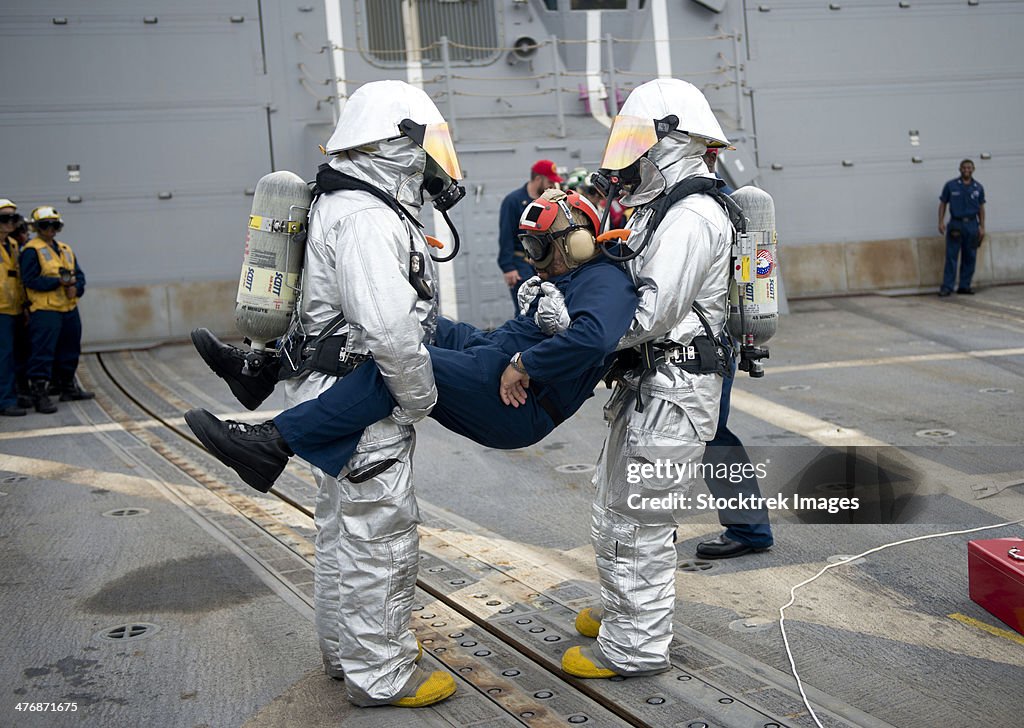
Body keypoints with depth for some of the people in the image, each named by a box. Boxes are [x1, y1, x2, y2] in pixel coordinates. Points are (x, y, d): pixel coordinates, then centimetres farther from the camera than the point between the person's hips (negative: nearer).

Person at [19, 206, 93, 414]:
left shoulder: (65, 249, 16)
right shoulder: (32, 250, -6)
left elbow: (79, 274, 14)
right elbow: (30, 280, -15)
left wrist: (76, 288, -8)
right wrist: (59, 282, -20)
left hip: (70, 309, 8)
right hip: (45, 311, -8)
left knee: (69, 351, 18)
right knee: (43, 353, -8)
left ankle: (68, 388, 32)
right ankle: (40, 394, -5)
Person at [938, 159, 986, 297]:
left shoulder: (978, 187, 8)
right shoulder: (951, 185, 1)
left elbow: (981, 208, 11)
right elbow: (943, 204, 5)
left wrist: (982, 227, 6)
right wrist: (941, 222, -5)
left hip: (972, 224, 3)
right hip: (956, 224, -3)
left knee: (970, 257, 5)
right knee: (951, 256, -6)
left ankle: (965, 285, 13)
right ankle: (947, 286, -5)